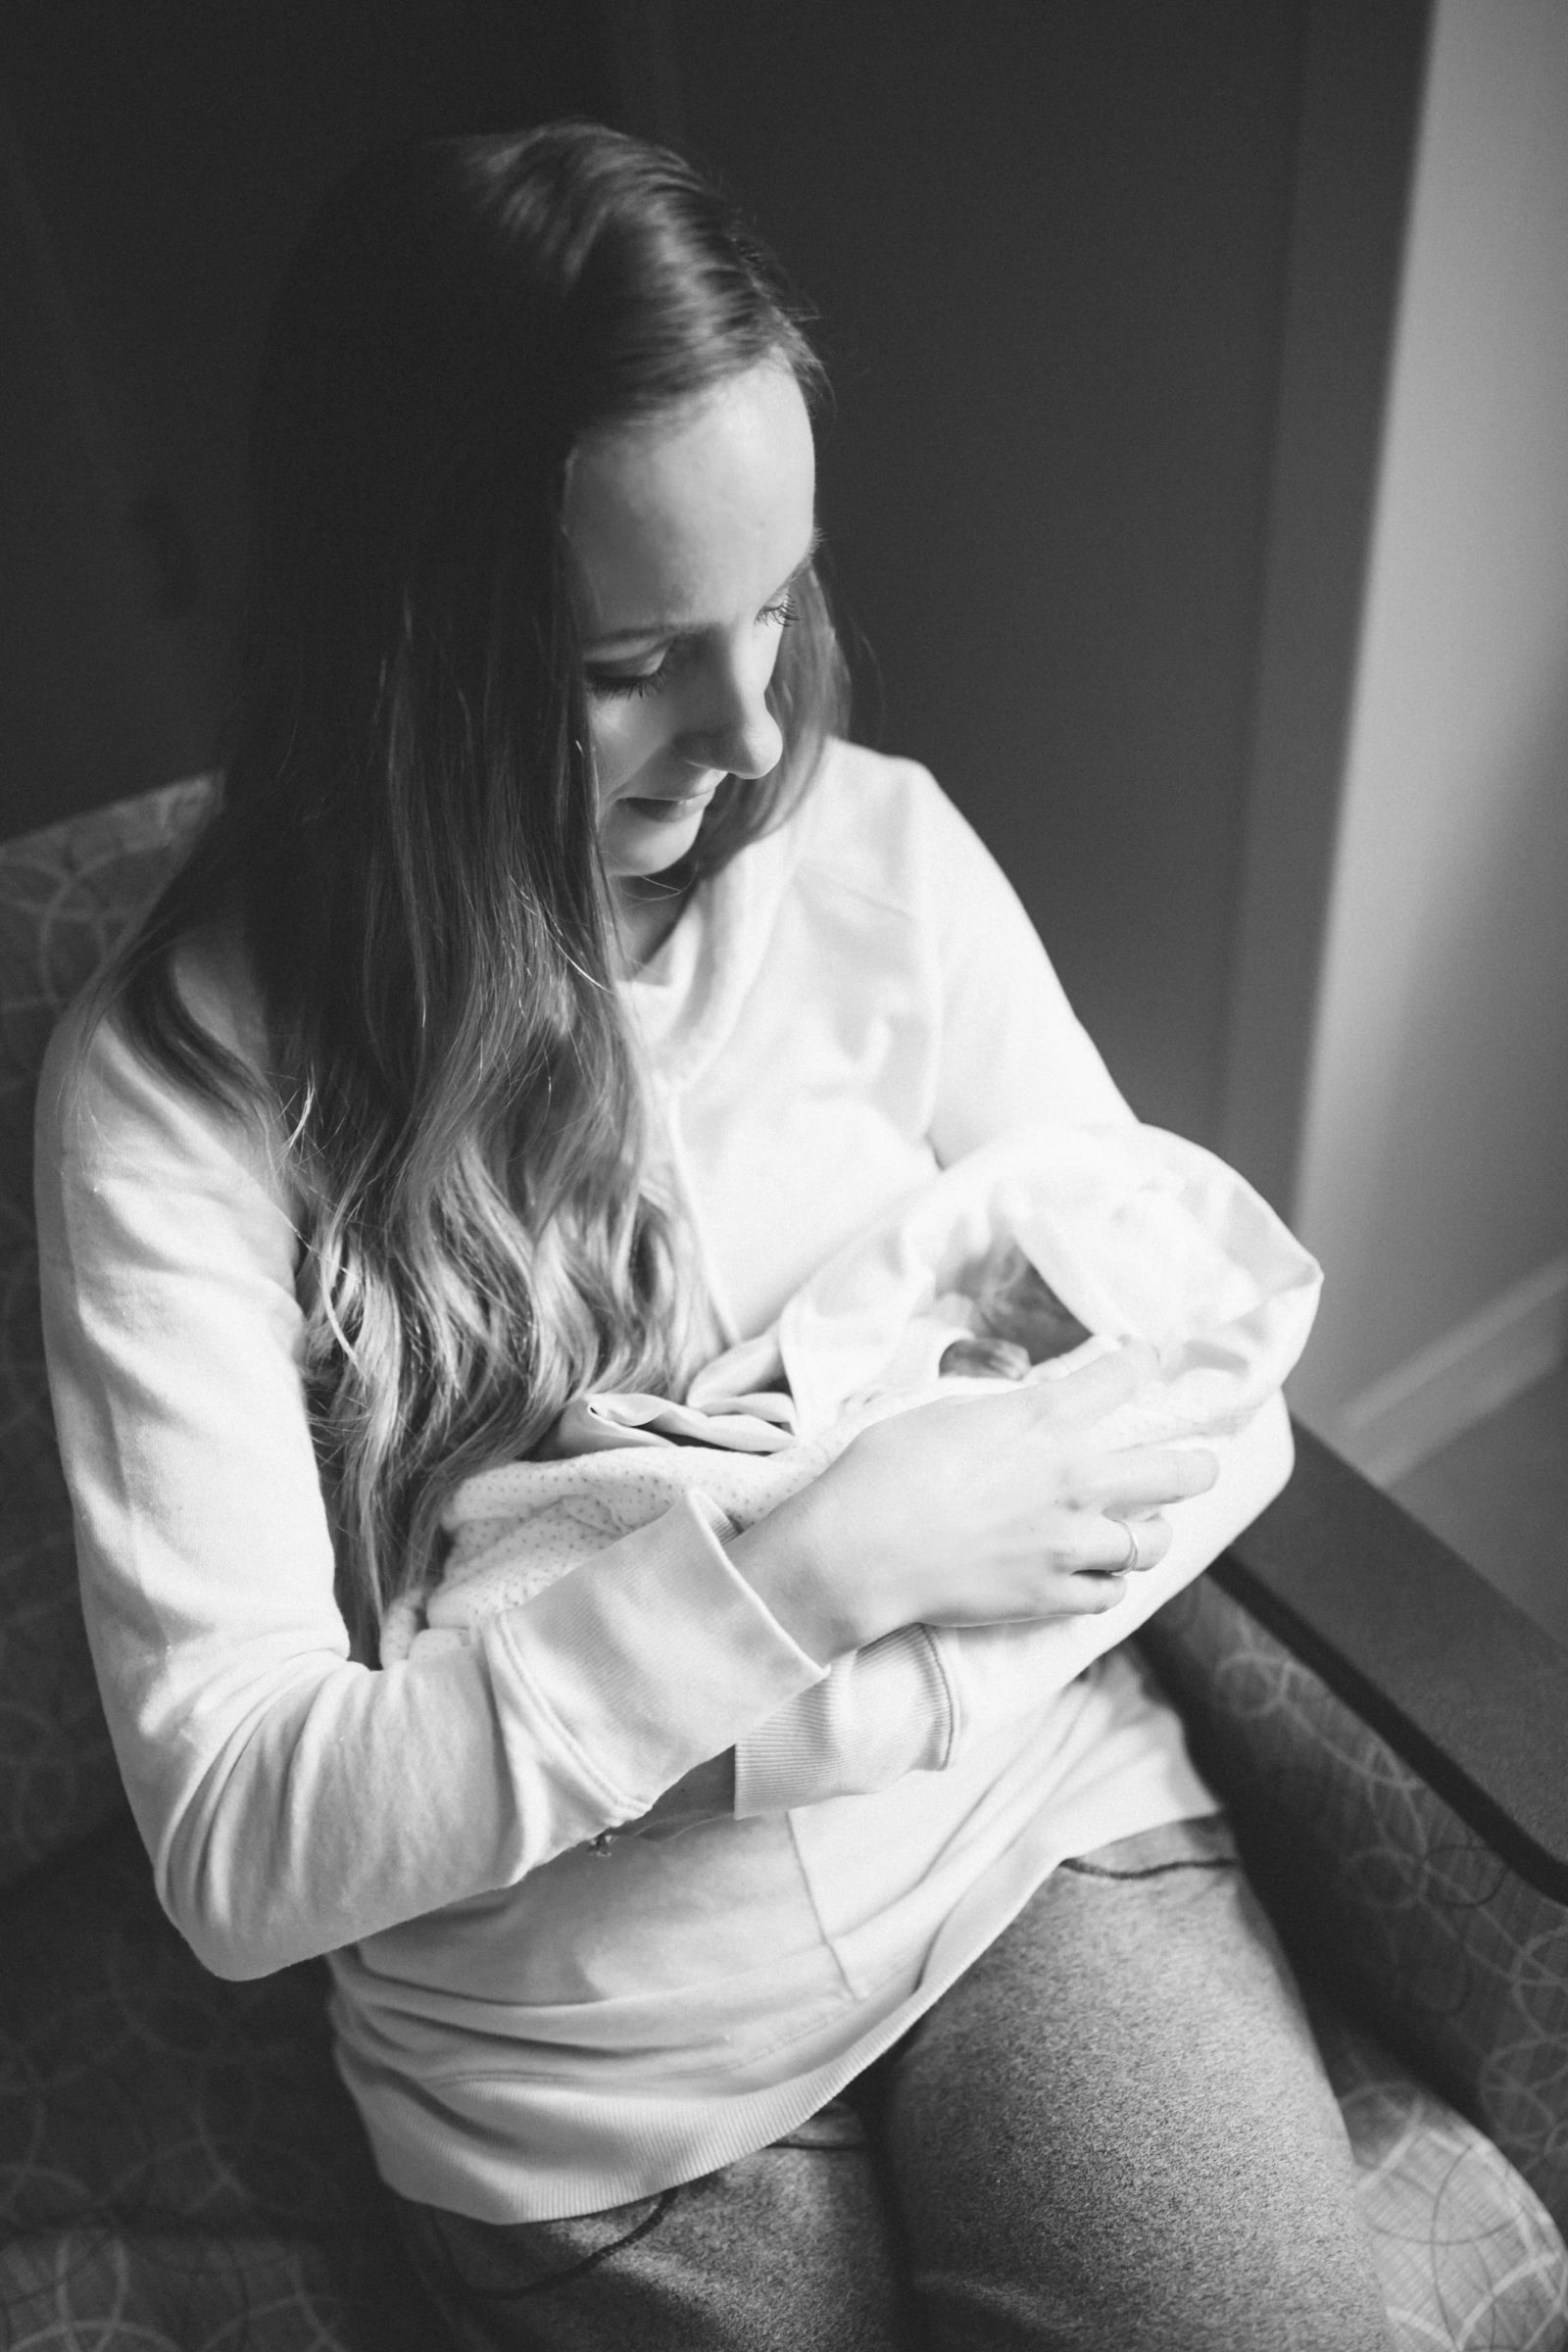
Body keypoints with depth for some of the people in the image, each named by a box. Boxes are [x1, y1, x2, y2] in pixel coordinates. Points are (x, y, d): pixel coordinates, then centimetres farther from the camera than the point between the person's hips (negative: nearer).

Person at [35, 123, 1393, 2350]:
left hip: (1043, 1829, 2)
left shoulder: (879, 854, -7)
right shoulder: (180, 1086, -15)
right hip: (588, 2077, -1)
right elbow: (233, 1842, -17)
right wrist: (818, 1566, -26)